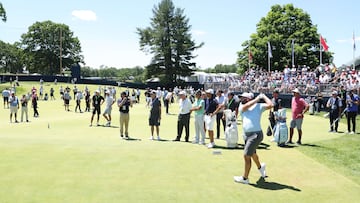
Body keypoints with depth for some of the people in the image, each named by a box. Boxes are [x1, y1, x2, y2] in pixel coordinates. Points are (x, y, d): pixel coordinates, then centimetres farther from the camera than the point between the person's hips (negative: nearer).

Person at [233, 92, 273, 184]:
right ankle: (260, 167, 53)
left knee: (246, 155, -6)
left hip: (255, 134, -7)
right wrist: (257, 98, -10)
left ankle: (245, 178, 7)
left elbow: (270, 105, -15)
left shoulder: (258, 106, -2)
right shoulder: (241, 106, 11)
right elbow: (245, 107, -12)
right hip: (246, 135, 7)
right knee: (252, 154, 25)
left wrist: (263, 96, -2)